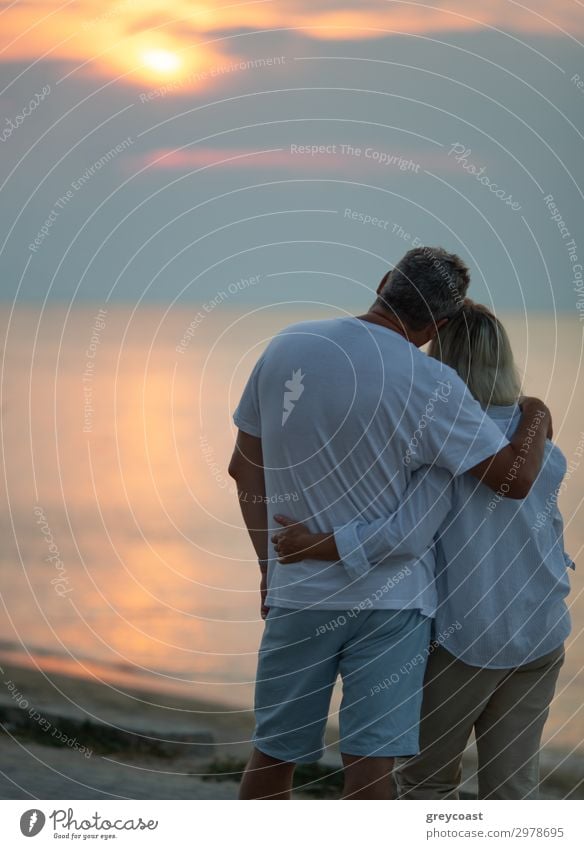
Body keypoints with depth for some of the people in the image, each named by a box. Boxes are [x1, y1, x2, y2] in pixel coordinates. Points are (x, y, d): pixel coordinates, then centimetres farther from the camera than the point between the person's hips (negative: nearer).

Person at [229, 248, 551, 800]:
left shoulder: (286, 347, 0)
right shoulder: (430, 384, -13)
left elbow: (244, 468, 8)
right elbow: (515, 479, -9)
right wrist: (537, 417, 11)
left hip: (296, 592, 4)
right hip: (389, 598, -4)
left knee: (272, 754, 14)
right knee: (370, 765, -1)